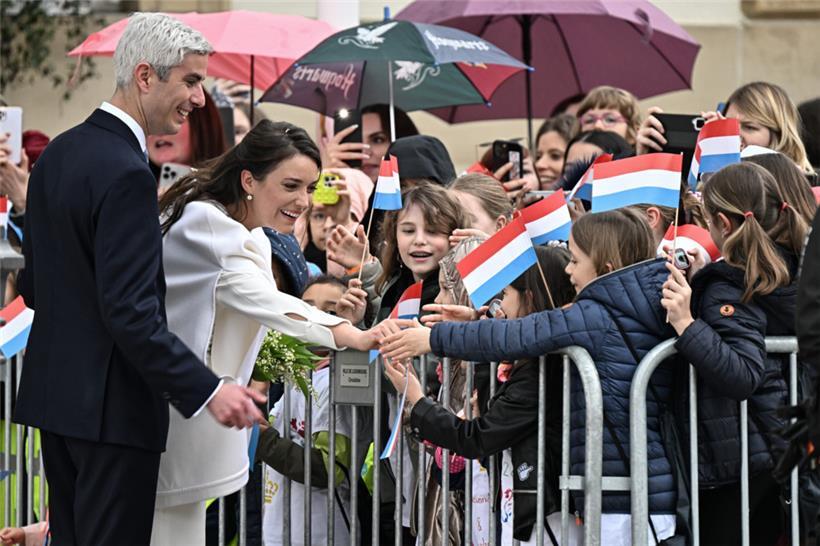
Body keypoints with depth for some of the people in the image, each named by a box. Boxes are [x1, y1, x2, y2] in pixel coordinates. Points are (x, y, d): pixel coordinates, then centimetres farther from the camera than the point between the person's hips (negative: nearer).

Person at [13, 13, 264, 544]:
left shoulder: (57, 154, 9)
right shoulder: (126, 174, -20)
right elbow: (131, 311, -25)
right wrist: (207, 391, -26)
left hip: (54, 392, 9)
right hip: (111, 403, -9)